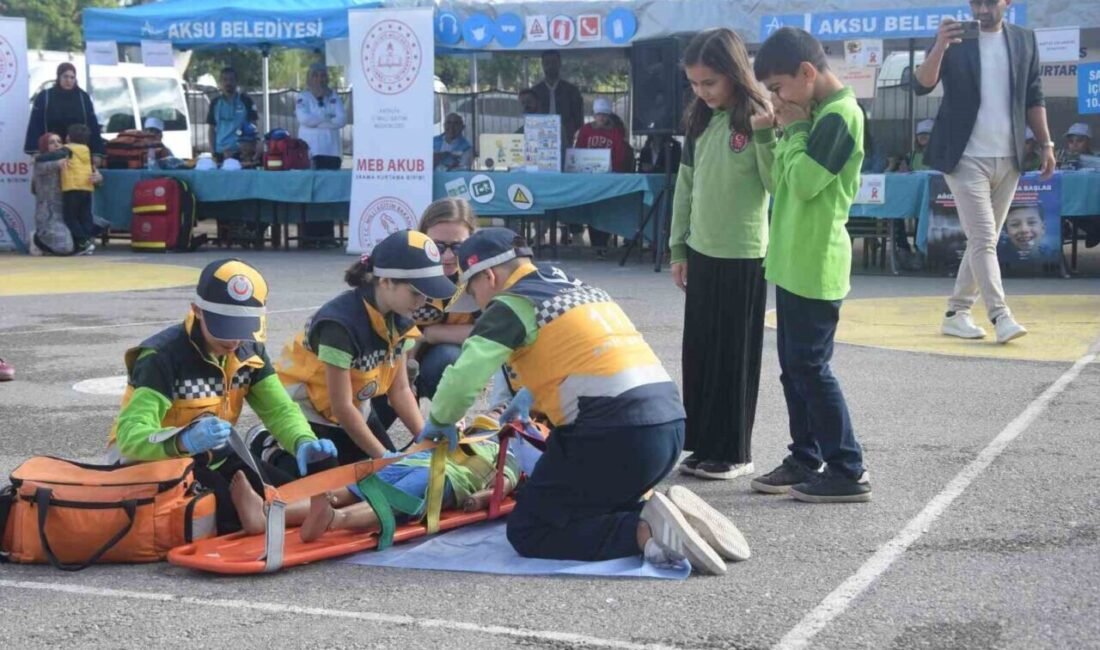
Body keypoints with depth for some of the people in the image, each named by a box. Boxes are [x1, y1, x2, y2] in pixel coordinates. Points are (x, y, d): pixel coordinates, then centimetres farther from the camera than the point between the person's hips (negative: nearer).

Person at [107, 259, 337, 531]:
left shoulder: (249, 351, -4)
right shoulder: (164, 357, -26)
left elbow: (279, 408, -10)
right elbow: (130, 434, -36)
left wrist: (303, 442, -34)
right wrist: (183, 441, -57)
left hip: (211, 459, 7)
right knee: (232, 509, -31)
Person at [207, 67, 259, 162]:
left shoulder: (245, 101, 1)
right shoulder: (215, 103, 9)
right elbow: (212, 129, 12)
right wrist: (214, 152, 3)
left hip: (240, 152, -3)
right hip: (221, 153, 3)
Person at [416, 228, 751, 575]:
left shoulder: (512, 305, -1)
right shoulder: (575, 286, 24)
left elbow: (464, 376, -11)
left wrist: (440, 420, 8)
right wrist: (531, 396, 48)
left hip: (614, 435, -8)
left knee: (527, 532, 3)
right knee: (587, 507, 26)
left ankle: (643, 531, -14)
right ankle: (675, 515, 3)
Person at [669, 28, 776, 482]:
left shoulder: (759, 120, -11)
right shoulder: (699, 120, 7)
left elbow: (778, 185, -15)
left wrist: (764, 137, -26)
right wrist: (678, 247, 12)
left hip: (743, 256, -6)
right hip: (701, 253, 6)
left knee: (735, 356, 2)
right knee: (699, 352, 10)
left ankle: (734, 452, 12)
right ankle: (704, 444, 21)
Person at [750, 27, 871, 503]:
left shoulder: (839, 115, -15)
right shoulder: (819, 115, 14)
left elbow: (803, 182, -22)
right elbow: (781, 180, 16)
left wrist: (794, 129, -10)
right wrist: (788, 131, 3)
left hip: (815, 267, -10)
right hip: (794, 263, 10)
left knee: (811, 367, -6)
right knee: (793, 367, 13)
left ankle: (848, 471, 0)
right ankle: (805, 460, 21)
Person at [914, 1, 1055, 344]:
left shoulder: (1025, 40, 7)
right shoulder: (955, 40, -4)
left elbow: (1034, 97, 12)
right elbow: (921, 85, -14)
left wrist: (1046, 143, 6)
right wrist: (940, 46, -29)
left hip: (1008, 158, 4)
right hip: (967, 158, -4)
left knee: (984, 240, 8)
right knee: (983, 239, -11)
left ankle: (956, 313, 16)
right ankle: (1001, 316, -12)